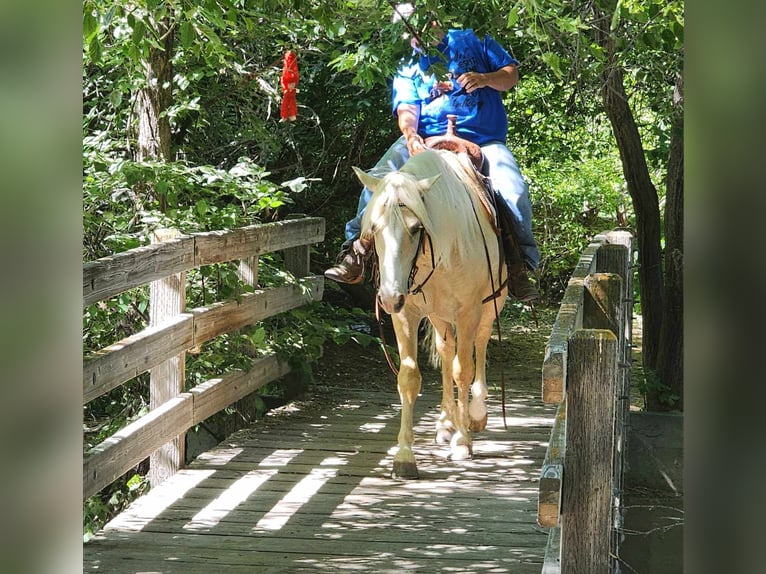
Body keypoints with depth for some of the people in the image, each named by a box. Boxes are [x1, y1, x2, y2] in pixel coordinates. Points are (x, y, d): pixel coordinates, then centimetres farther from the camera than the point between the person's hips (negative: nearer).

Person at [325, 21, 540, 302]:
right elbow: (406, 109, -1)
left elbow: (511, 74, 11)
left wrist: (486, 79, -12)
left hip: (485, 141, -1)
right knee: (379, 178, -23)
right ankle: (356, 252, -21)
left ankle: (519, 267, -14)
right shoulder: (409, 69, 16)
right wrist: (410, 135, -25)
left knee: (514, 192, -27)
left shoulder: (474, 40, 14)